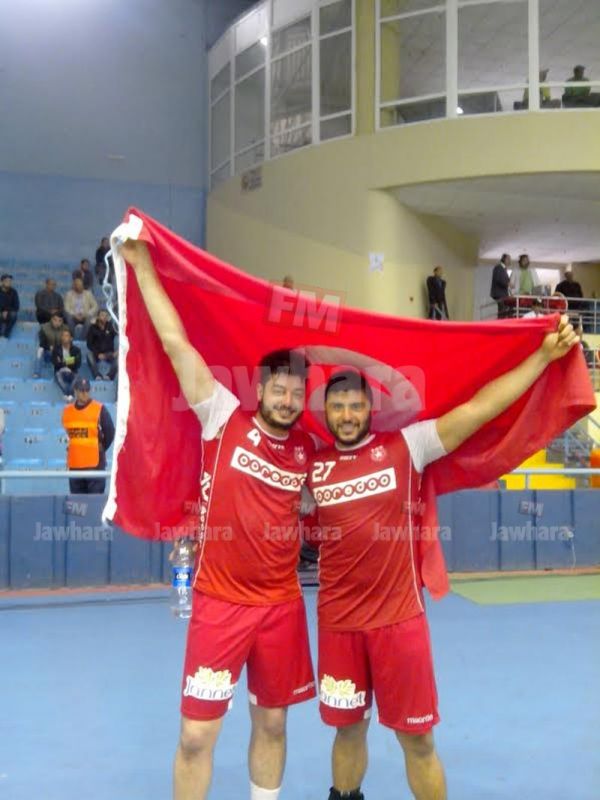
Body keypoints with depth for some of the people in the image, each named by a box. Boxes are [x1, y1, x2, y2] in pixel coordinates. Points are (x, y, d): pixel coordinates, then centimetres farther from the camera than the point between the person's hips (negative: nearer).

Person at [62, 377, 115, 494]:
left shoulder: (100, 409, -4)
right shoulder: (67, 411, 8)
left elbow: (110, 432, -1)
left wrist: (101, 449, 4)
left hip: (95, 463, -4)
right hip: (74, 464, 4)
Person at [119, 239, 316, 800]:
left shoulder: (309, 450, 4)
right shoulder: (224, 421, -6)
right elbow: (177, 344, -11)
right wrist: (142, 266, -11)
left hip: (282, 604, 4)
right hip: (220, 602, -3)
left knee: (271, 722, 15)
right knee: (196, 734, -1)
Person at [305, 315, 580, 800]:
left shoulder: (404, 448, -5)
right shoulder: (312, 466, 3)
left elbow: (477, 409, -10)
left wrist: (544, 356, -13)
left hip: (399, 619, -2)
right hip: (338, 622, 3)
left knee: (417, 737, 7)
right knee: (348, 727, 17)